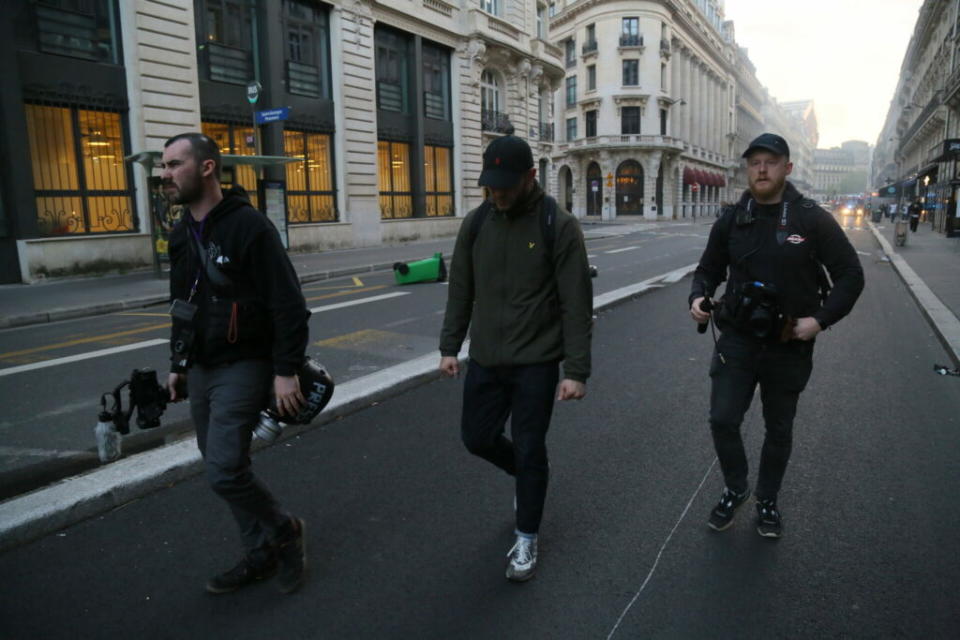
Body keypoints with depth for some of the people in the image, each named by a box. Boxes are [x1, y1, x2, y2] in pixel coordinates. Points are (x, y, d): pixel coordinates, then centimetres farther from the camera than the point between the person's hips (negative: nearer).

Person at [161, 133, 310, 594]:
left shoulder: (249, 225, -15)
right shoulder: (182, 235, 11)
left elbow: (288, 304, -18)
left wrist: (286, 370, -20)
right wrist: (178, 364, 20)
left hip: (243, 367, -8)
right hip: (201, 370, 8)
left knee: (224, 470, -14)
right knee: (224, 469, 12)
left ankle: (285, 530, 13)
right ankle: (262, 555, 28)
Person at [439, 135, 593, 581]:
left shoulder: (559, 226, -12)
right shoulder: (476, 223, 1)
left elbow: (577, 305, -12)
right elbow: (460, 290, 9)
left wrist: (577, 370, -15)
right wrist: (449, 346, 8)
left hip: (537, 363, -5)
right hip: (485, 359, 5)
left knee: (529, 450, 4)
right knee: (478, 438, 14)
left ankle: (526, 540, 25)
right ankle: (527, 476, 45)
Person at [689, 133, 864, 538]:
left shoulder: (813, 220, -7)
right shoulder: (732, 220, 0)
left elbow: (850, 276, -3)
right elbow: (709, 269, 11)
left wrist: (821, 319, -16)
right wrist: (698, 296, -10)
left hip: (790, 345, -1)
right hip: (738, 338, 1)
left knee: (779, 429, 14)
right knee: (723, 419, -6)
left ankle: (767, 500, 35)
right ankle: (735, 490, 22)